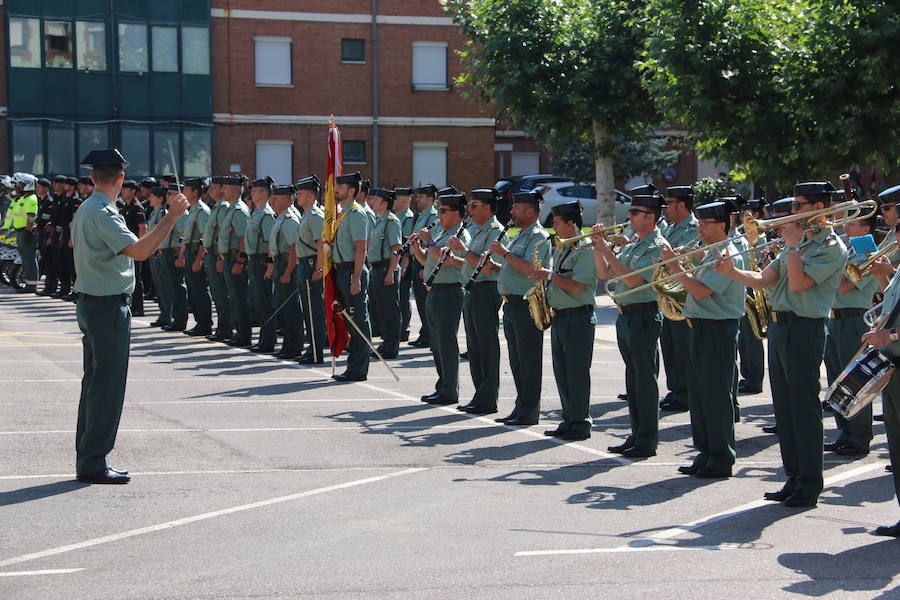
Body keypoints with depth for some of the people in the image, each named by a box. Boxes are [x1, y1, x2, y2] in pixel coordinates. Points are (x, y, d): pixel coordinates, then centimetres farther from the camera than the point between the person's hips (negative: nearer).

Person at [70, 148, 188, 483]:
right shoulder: (103, 213, -18)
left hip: (88, 302, 10)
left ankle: (87, 459, 20)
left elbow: (74, 242, 31)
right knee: (107, 386, -6)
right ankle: (93, 463, -3)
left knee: (94, 383, 15)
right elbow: (139, 251, -28)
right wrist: (171, 218, -26)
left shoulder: (84, 210, 12)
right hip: (108, 307, -10)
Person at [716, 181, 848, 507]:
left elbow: (798, 283, -19)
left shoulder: (832, 247, -8)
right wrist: (732, 272, -1)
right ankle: (794, 478, 18)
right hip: (779, 327, 9)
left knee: (804, 408, -5)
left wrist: (792, 245, -10)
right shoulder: (800, 242, 18)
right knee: (784, 407, 11)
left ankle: (809, 485, 1)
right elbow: (763, 279, 15)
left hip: (804, 330, -9)